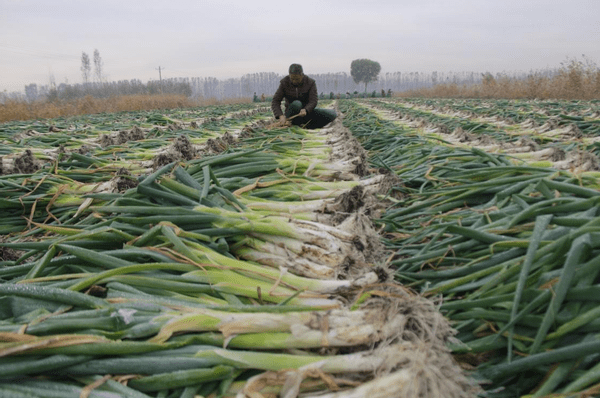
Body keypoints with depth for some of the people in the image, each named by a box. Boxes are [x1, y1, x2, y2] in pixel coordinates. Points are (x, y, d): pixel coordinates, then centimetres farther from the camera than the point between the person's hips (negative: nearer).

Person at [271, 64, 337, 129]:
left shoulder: (310, 83, -10)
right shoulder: (284, 83, -9)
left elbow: (313, 101, -17)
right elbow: (275, 101, -14)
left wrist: (305, 110, -40)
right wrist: (281, 116, -33)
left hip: (307, 111, 2)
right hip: (293, 113, -2)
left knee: (332, 114, -20)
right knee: (296, 104, -38)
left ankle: (307, 126, -15)